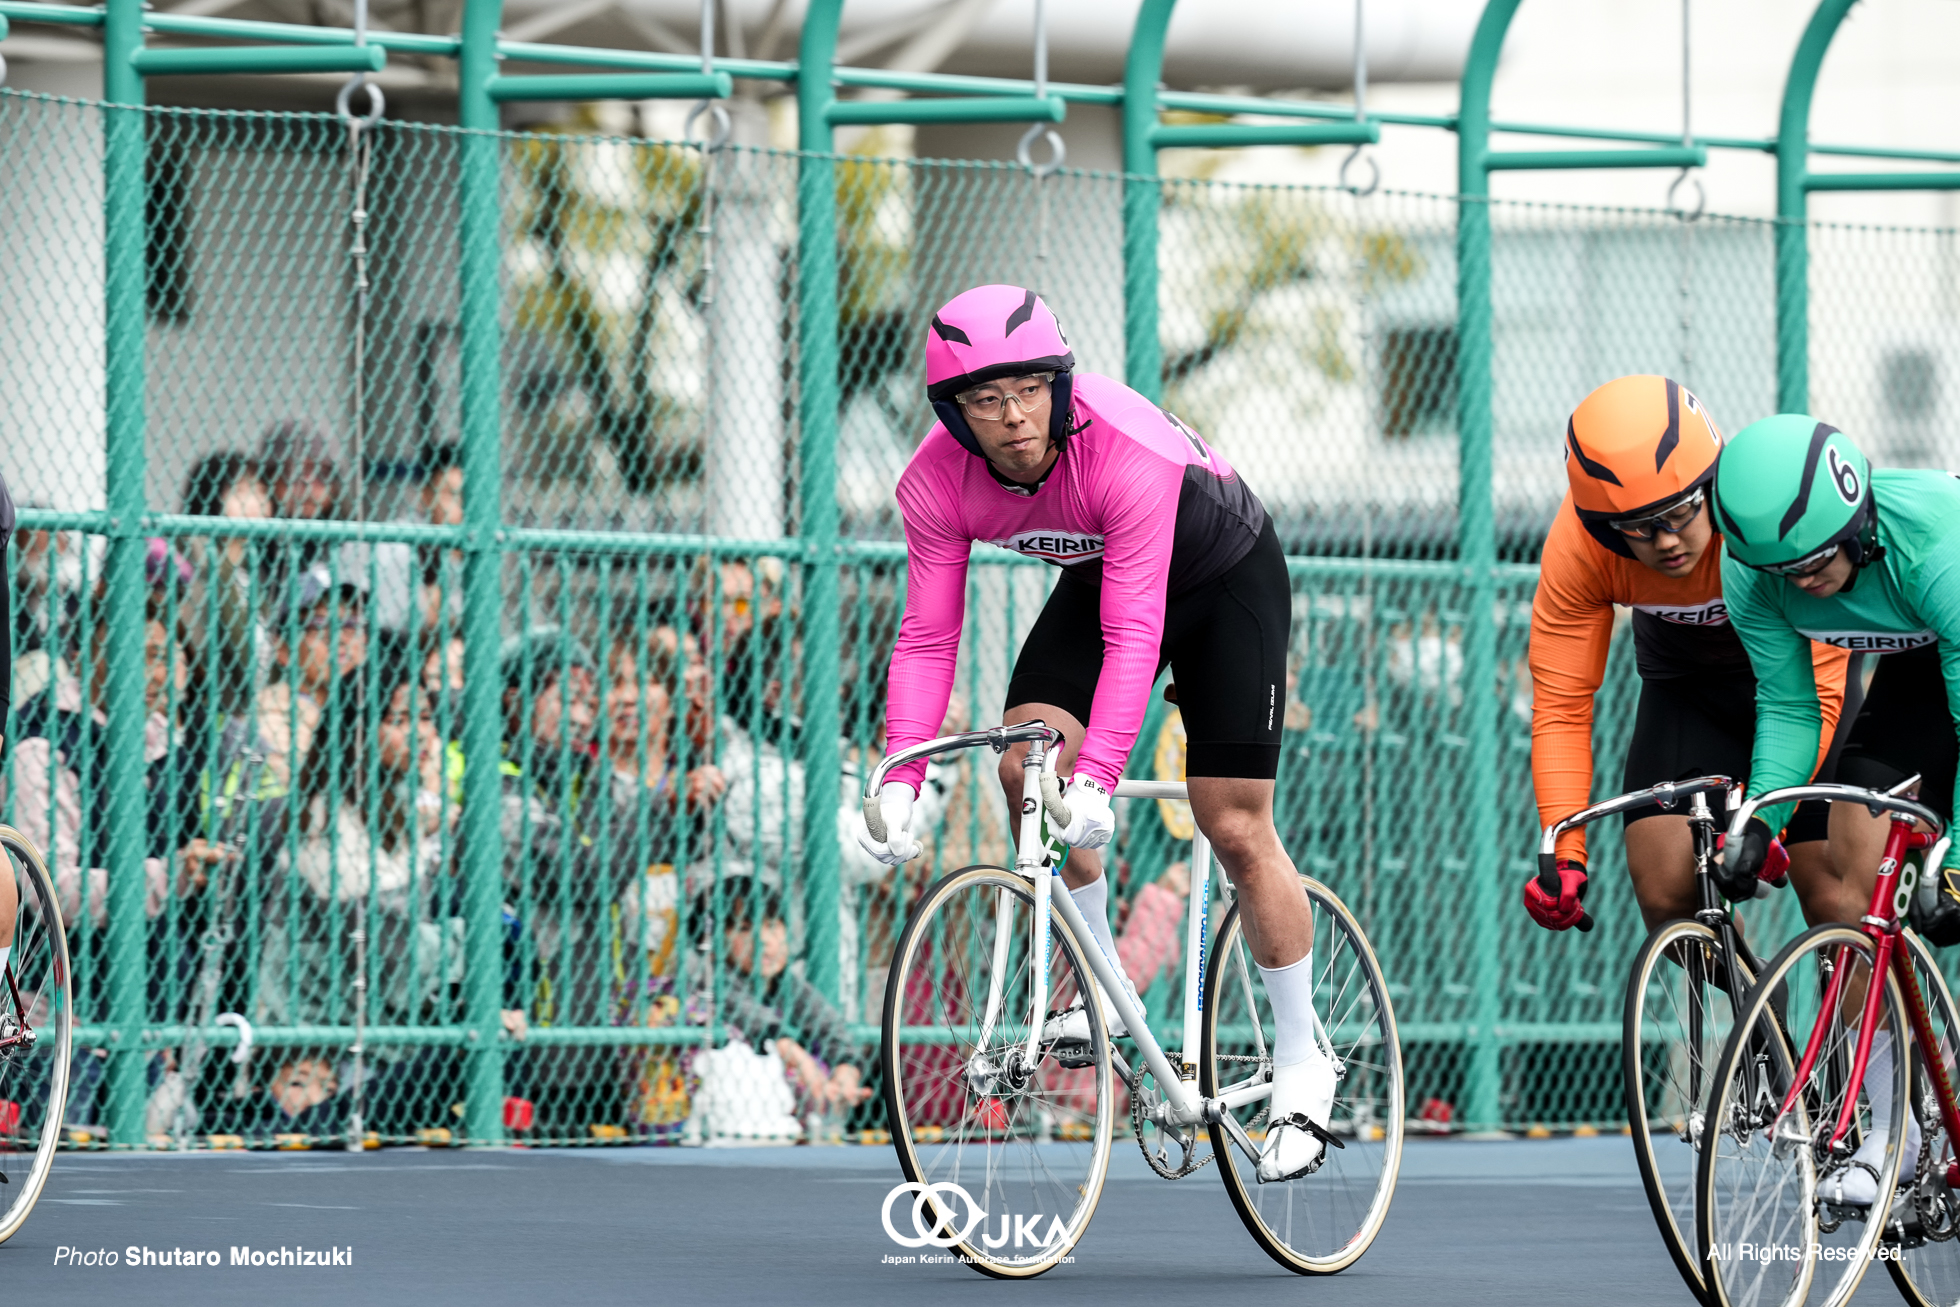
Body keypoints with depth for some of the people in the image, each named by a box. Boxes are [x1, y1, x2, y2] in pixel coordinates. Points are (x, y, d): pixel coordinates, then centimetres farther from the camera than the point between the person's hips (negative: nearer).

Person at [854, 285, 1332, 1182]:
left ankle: (1301, 1066, 4)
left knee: (1235, 827, -8)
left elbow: (1133, 634, -43)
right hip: (1097, 577, 5)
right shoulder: (936, 482, -24)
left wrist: (1097, 777, -52)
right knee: (1026, 762, -18)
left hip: (1223, 576, -5)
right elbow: (927, 637, -20)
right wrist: (900, 779, -32)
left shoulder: (1130, 450, -40)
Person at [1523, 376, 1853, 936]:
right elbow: (1560, 706, -23)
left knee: (1832, 898, -13)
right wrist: (1564, 854, -33)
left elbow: (1814, 690, -33)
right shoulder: (1575, 549, -28)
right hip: (1687, 685, 2)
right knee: (1666, 895, -13)